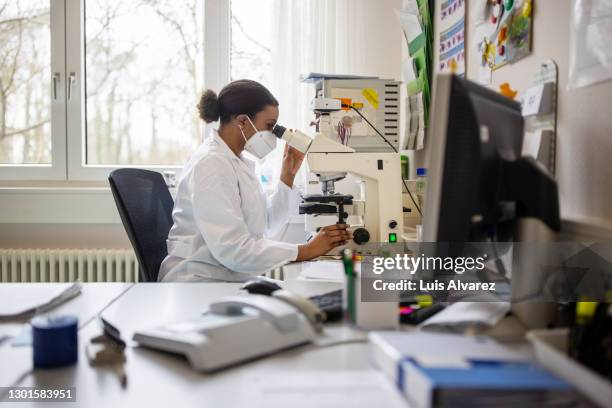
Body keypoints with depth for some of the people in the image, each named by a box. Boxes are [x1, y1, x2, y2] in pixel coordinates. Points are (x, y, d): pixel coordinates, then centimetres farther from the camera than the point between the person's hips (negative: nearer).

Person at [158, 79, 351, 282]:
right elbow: (232, 249, -24)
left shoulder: (238, 161, 11)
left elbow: (266, 229, 10)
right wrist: (306, 251, -21)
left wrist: (288, 175, 5)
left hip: (233, 280, 8)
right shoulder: (210, 165, -16)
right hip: (199, 281, -8)